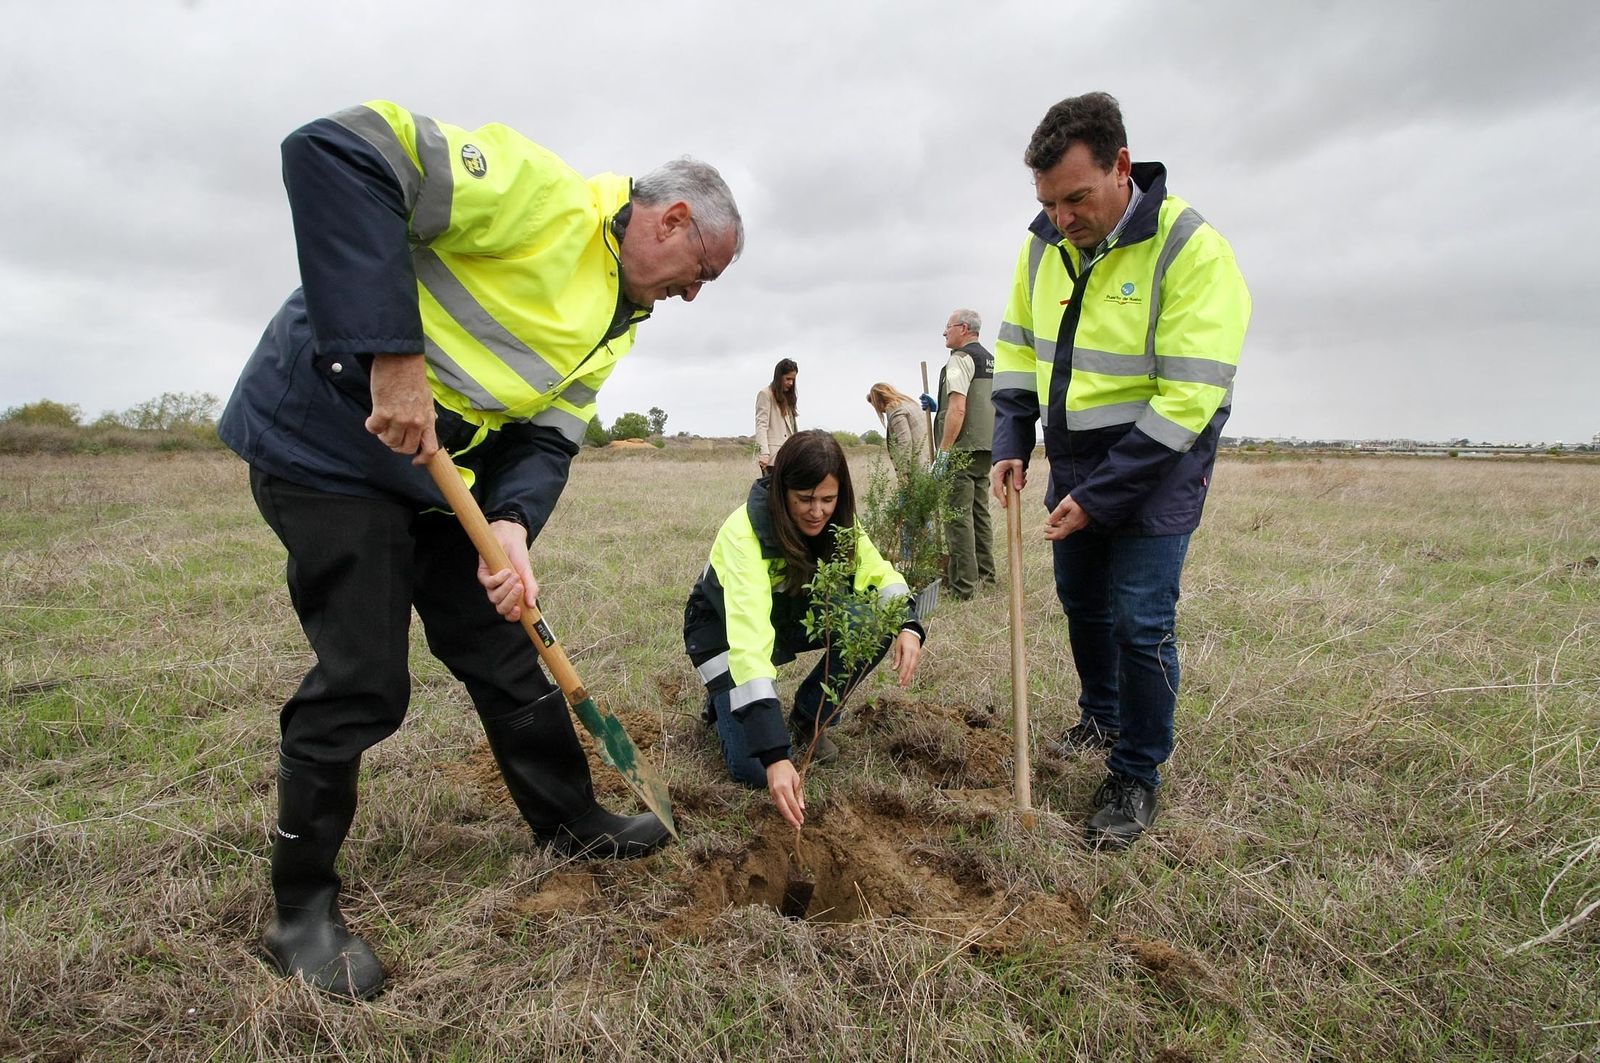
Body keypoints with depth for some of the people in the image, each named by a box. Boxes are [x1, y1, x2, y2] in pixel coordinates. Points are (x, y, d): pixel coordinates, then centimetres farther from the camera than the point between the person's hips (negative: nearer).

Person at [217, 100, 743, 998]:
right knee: (364, 681, -6)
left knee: (507, 651, 12)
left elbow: (547, 435, 5)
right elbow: (335, 154, -26)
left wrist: (513, 526, -15)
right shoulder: (542, 193, -18)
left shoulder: (616, 324, 9)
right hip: (329, 441, -8)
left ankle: (575, 823, 30)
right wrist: (392, 357, -32)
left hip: (443, 469, 8)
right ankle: (302, 907, 16)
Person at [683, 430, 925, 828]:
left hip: (795, 618, 5)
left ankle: (808, 719, 0)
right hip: (725, 628, -5)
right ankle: (726, 699, 13)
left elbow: (880, 573, -7)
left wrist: (908, 626, -31)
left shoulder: (837, 524, -18)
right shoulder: (744, 533, -36)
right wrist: (775, 757, -51)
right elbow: (749, 640, -45)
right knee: (755, 769, -21)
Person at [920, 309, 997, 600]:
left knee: (958, 515, -8)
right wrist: (938, 407, 25)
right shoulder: (990, 360, 19)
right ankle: (984, 575, 22)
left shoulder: (961, 358, -10)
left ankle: (963, 585, -8)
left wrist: (944, 451, -19)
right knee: (979, 512, 15)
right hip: (985, 448, 9)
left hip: (961, 449, -9)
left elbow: (958, 409, -19)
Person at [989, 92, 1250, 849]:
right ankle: (1100, 717, 41)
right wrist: (1010, 445, -3)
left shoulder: (1192, 250, -20)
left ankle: (1135, 778, 13)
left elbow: (1188, 398, -24)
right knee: (1081, 603, 17)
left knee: (1140, 625, -6)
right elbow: (1018, 349, 10)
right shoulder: (1044, 244, -1)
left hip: (1156, 468, -6)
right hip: (1073, 460, 6)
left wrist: (1099, 497, -24)